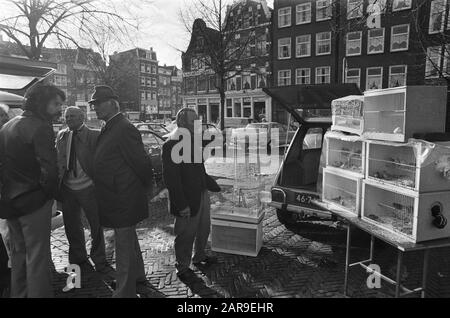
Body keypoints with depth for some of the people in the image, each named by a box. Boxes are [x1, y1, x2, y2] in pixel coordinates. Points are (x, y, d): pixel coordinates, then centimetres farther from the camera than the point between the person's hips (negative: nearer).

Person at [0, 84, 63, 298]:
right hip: (34, 201, -9)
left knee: (19, 252, 22)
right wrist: (51, 193, -9)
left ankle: (19, 293, 36)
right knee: (38, 256, 1)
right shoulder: (40, 127, -17)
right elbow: (49, 169, -25)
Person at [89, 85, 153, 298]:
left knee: (124, 248, 3)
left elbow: (141, 162, -21)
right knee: (129, 242, 23)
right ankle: (138, 279, 42)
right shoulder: (109, 129, 12)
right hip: (118, 200, 10)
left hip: (123, 200, -10)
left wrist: (144, 186, -5)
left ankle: (124, 291, 18)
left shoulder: (124, 129, -20)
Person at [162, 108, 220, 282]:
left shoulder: (193, 141, 7)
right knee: (186, 235, 9)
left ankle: (199, 256, 46)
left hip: (202, 194, 9)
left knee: (204, 228, 23)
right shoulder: (171, 145, -20)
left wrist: (216, 186, 18)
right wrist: (182, 205, -23)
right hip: (187, 201, -8)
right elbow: (170, 178, -22)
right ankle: (182, 267, 31)